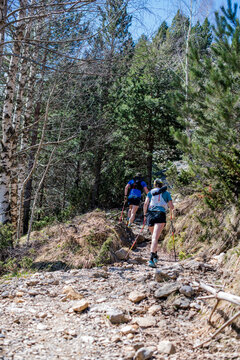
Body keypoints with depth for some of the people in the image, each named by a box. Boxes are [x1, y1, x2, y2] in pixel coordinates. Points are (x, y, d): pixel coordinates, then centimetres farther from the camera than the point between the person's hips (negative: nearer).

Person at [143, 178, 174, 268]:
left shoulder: (150, 192, 17)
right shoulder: (166, 193, 16)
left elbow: (145, 204, 5)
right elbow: (171, 206, 11)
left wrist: (145, 215, 12)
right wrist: (172, 210, 34)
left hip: (150, 214, 2)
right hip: (160, 214, -2)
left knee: (154, 236, 23)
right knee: (155, 237, -15)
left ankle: (155, 255, 26)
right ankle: (151, 258, -29)